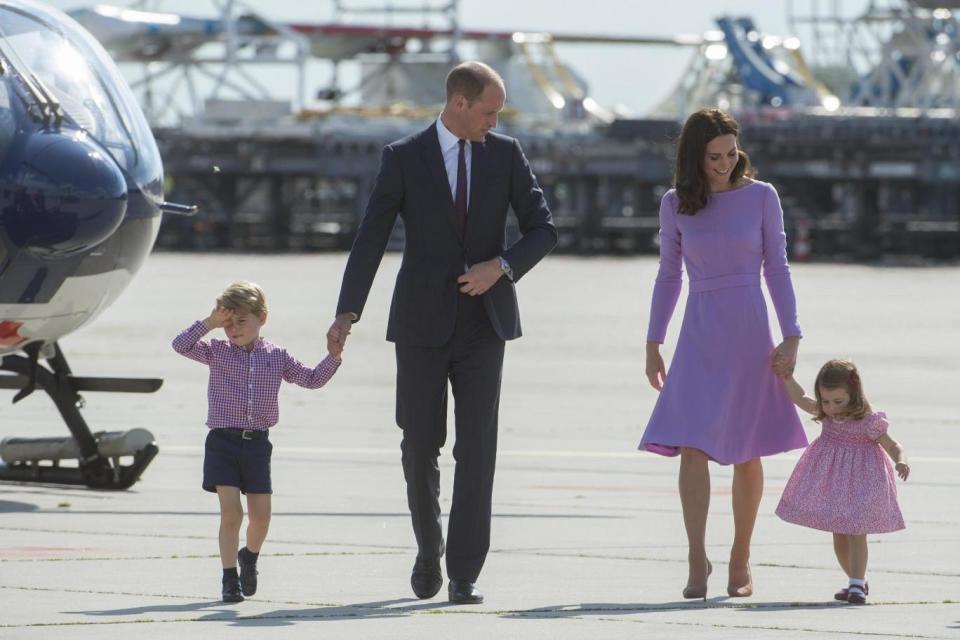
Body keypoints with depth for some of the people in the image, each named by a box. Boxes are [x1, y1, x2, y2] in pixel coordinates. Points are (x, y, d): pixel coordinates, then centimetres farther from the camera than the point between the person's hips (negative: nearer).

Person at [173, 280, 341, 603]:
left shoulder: (277, 357, 6)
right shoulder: (217, 352, 2)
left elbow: (312, 379, 11)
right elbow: (181, 345, -10)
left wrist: (334, 357, -1)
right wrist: (210, 323, -12)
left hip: (257, 443, 2)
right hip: (223, 442, -2)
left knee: (261, 515, 6)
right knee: (230, 512, -11)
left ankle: (249, 557, 37)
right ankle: (230, 579, -4)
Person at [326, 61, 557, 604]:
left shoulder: (505, 154, 5)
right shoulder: (404, 158, -2)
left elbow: (543, 229, 5)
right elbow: (371, 239, -6)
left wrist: (501, 265, -13)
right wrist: (347, 314, -15)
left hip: (483, 324, 1)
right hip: (422, 324, -1)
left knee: (477, 449, -6)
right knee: (420, 447, 3)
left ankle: (465, 574, -3)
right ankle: (430, 549, 28)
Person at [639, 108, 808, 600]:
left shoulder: (760, 197, 1)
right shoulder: (676, 205, 5)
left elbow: (776, 268, 3)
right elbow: (668, 276, 12)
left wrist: (791, 337, -3)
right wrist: (652, 344, 11)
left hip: (749, 333, -1)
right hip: (699, 335, 1)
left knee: (746, 453, 5)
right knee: (692, 446, -13)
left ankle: (740, 560, 15)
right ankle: (697, 560, -11)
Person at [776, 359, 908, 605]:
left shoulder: (868, 422, -16)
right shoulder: (826, 414, -1)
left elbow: (892, 446, -11)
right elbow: (799, 397, 8)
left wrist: (901, 462, -30)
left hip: (859, 481, -6)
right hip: (831, 482, 6)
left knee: (856, 533, -9)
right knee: (838, 535, 11)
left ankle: (857, 584, -8)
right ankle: (857, 581, 25)